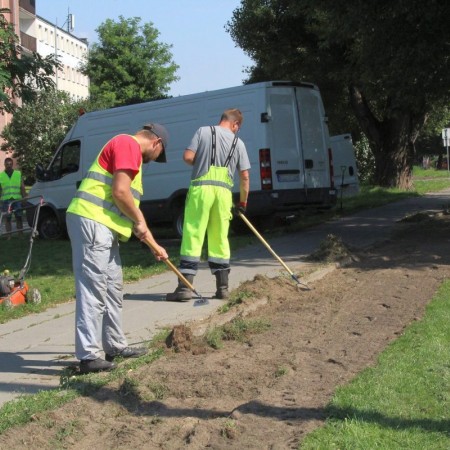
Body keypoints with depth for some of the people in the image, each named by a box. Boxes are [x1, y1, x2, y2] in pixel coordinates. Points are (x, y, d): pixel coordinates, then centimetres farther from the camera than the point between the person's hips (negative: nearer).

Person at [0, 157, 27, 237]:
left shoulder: (18, 174, 11)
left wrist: (25, 198, 3)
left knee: (19, 217, -1)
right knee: (8, 218, 1)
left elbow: (22, 188, 10)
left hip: (17, 199, 0)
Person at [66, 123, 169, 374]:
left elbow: (130, 205, 27)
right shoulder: (128, 144, -6)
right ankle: (89, 356, -5)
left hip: (103, 227, 10)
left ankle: (116, 347, 24)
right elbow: (120, 192, -18)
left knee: (113, 289, 15)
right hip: (92, 222, -10)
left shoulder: (132, 154, 26)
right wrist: (139, 222, -3)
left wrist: (154, 245, 27)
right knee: (93, 290, -9)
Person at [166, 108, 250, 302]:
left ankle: (184, 287, -7)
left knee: (192, 236, -3)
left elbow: (188, 157, -3)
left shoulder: (204, 131, 6)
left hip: (201, 187, -2)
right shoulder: (238, 143, 12)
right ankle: (222, 287, 14)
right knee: (220, 239, 11)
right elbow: (244, 176, 12)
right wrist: (242, 202, 22)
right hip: (224, 191, 2)